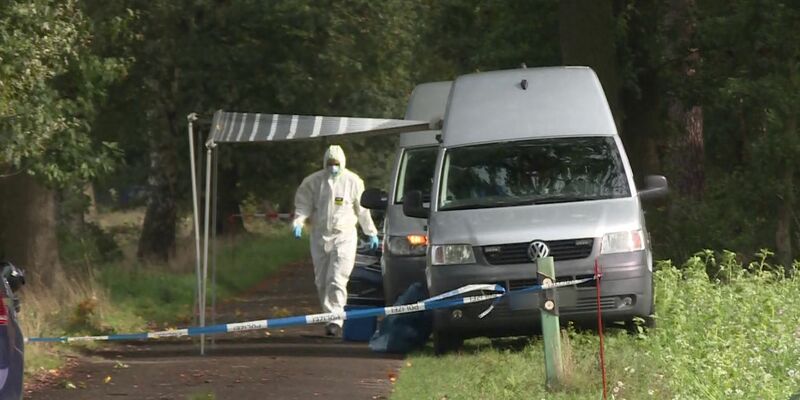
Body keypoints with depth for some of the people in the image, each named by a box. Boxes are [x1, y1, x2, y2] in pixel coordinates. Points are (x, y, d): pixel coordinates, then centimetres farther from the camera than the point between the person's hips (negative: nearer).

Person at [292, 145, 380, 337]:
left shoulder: (352, 181, -1)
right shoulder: (313, 182, 1)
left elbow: (362, 209, 8)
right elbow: (303, 204, 5)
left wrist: (371, 233, 13)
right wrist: (298, 222, -14)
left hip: (344, 236, -3)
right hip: (320, 236, 3)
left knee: (337, 280, -14)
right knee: (322, 281, 7)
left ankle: (335, 319, -18)